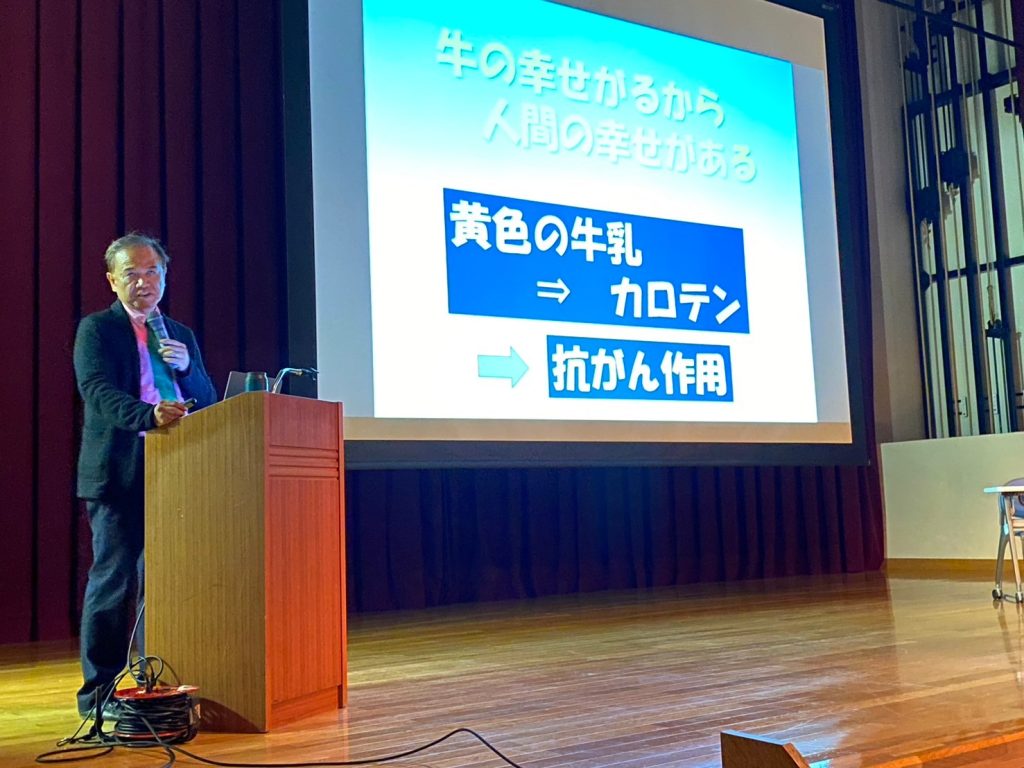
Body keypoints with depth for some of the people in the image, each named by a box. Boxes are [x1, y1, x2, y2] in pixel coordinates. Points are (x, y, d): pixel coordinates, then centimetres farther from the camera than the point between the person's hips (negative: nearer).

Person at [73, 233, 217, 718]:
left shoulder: (180, 336, 18)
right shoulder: (96, 330, 1)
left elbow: (208, 402, 15)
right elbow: (99, 391, -15)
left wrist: (185, 367, -5)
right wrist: (150, 416, -32)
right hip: (118, 473, -5)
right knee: (112, 579, -5)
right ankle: (98, 692, 4)